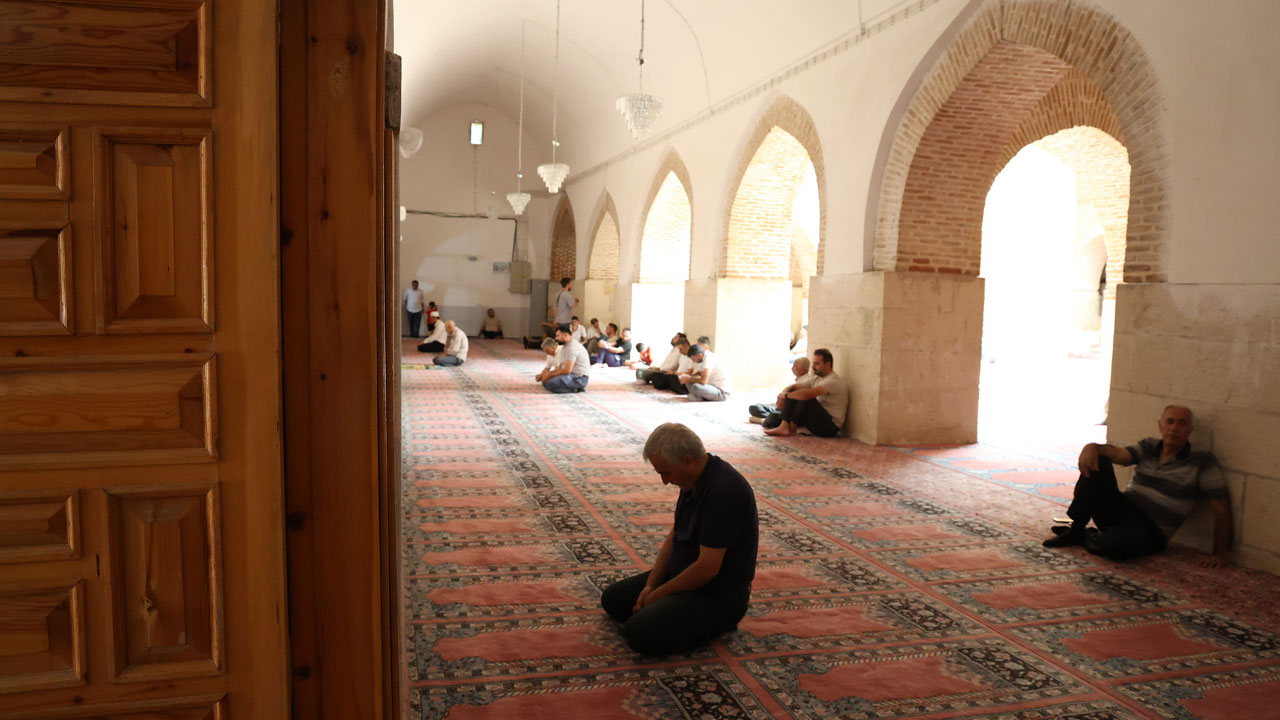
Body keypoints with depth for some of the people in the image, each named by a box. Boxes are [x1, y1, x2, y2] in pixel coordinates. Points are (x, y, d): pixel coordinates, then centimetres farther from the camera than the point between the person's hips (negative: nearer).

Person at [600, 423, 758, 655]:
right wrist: (650, 585, -1)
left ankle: (716, 623, -2)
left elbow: (707, 567, -29)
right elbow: (675, 535, 10)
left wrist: (657, 595, -15)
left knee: (640, 634, -25)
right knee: (612, 599, 14)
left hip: (719, 594, -10)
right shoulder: (693, 479, 1)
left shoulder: (724, 490, -30)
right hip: (684, 574, 10)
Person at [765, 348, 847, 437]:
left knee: (807, 398, -29)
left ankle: (791, 428, -13)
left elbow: (806, 394, -29)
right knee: (793, 394, -1)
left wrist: (785, 396, -17)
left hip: (831, 426, -9)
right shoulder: (818, 378, 13)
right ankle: (784, 426, -18)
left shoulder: (833, 381, -19)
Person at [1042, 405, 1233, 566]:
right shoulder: (1149, 447, 11)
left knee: (1114, 543, -41)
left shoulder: (1202, 462, -3)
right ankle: (1076, 530, -15)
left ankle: (1087, 539, -3)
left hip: (1150, 532, -5)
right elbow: (1119, 454, -9)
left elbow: (1222, 508, -4)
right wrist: (1092, 447, -32)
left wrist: (1220, 553, -10)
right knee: (1099, 460, -18)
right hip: (1121, 511, 5)